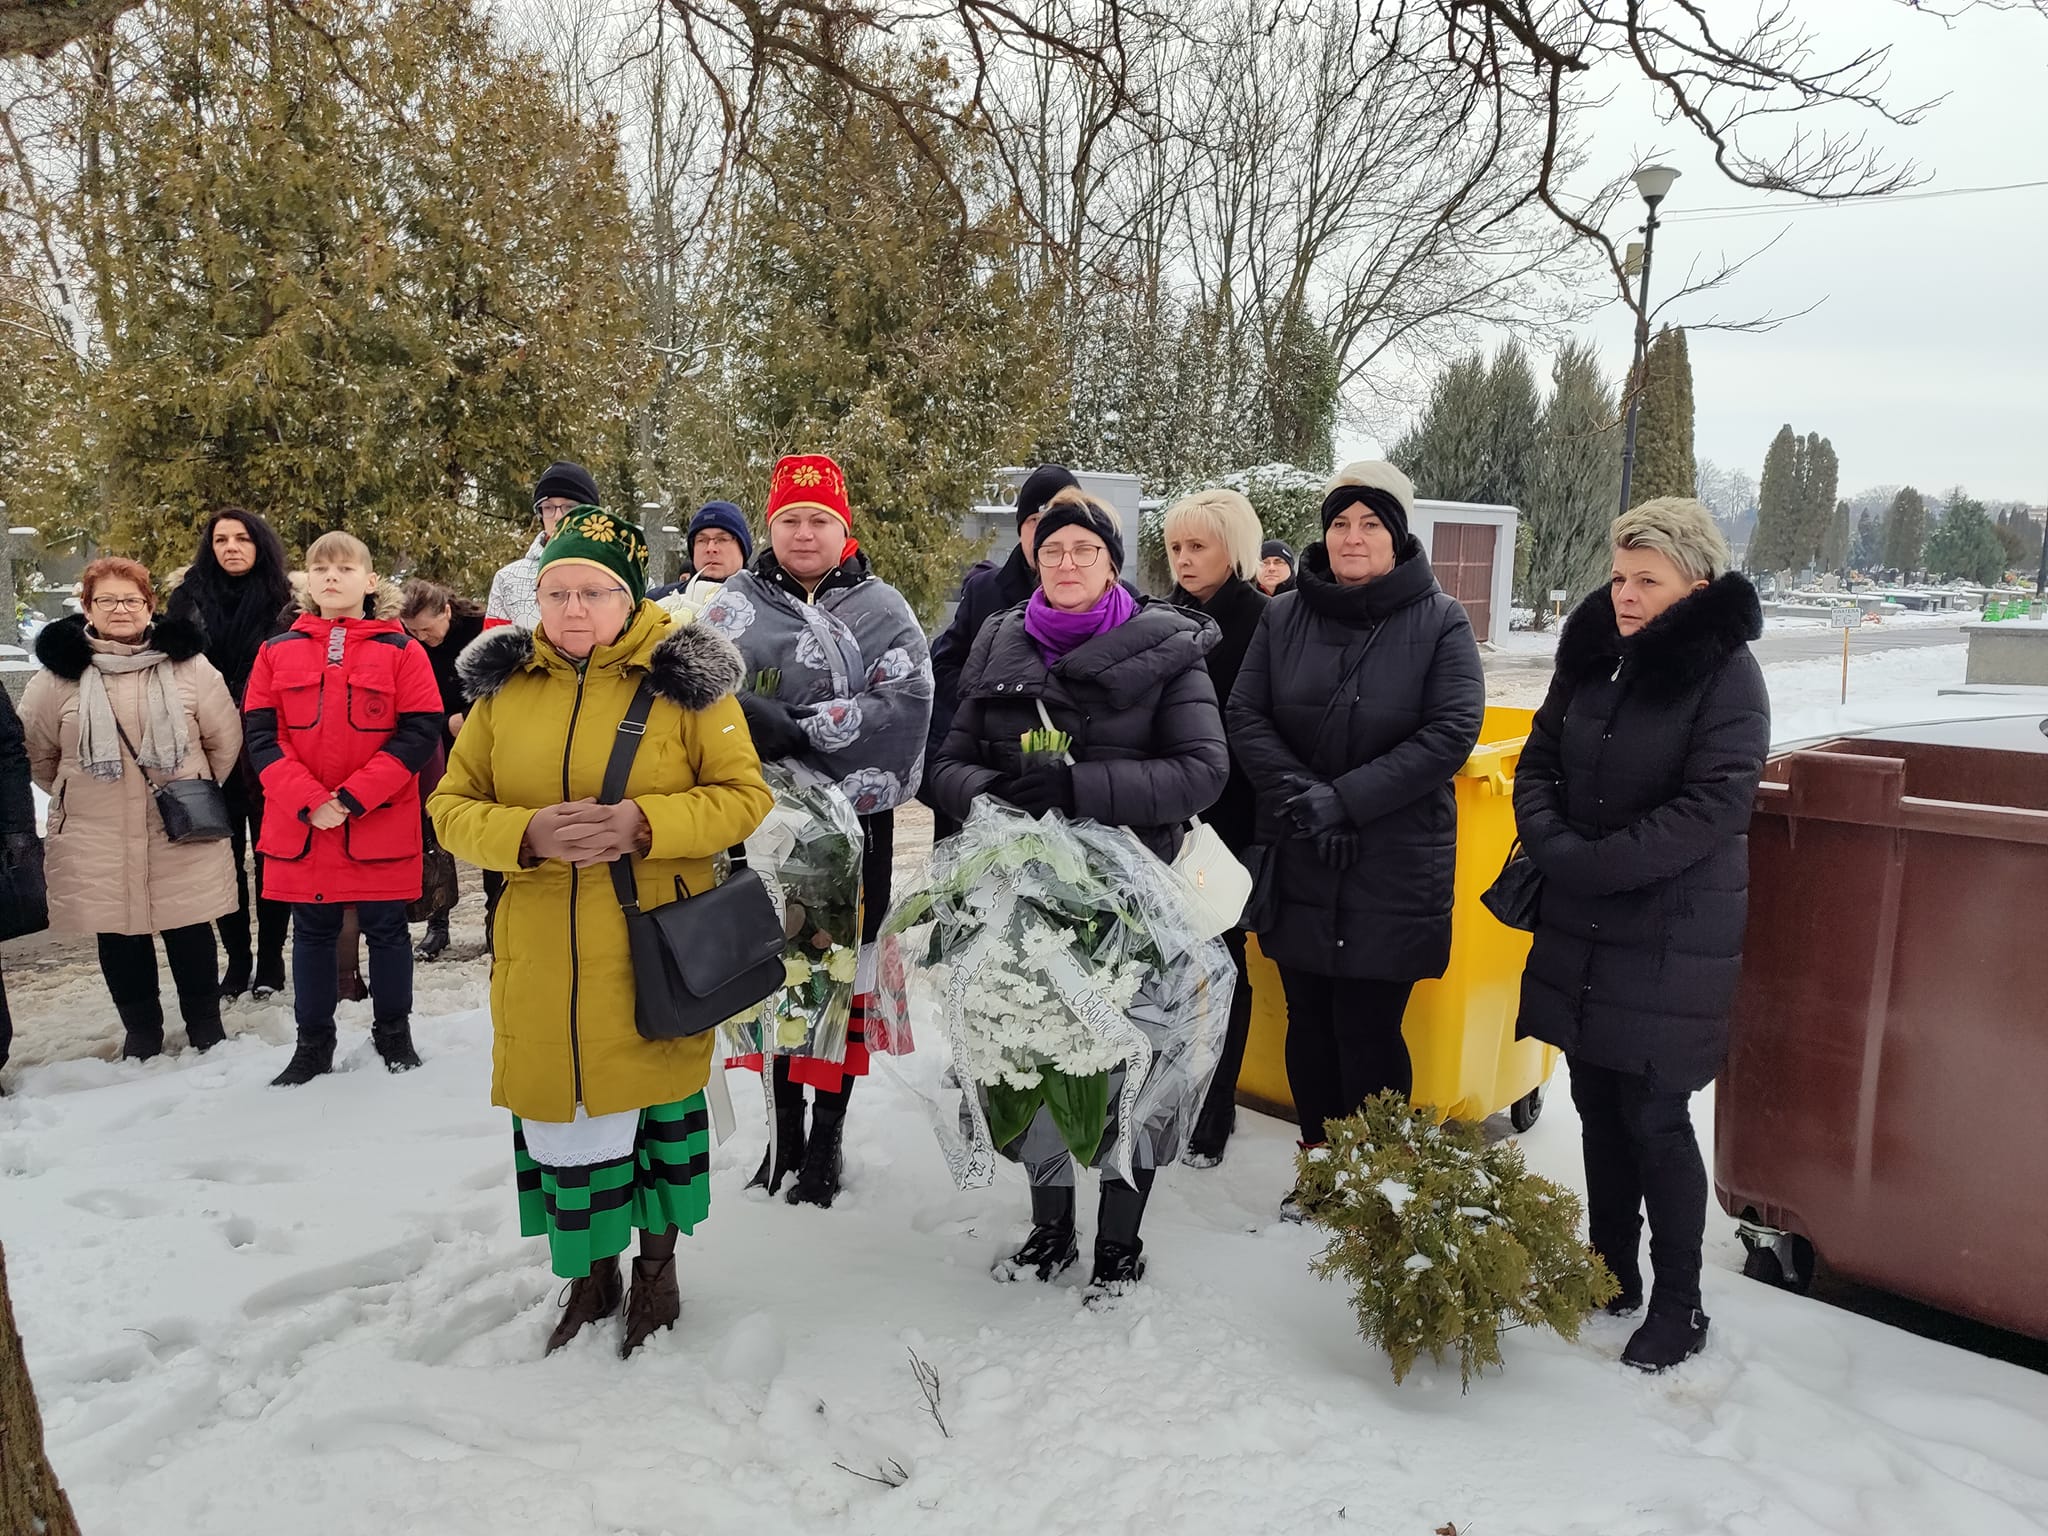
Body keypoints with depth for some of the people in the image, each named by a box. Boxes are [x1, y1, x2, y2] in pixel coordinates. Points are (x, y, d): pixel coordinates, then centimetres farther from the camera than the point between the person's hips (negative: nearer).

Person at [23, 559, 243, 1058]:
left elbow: (225, 738, 6)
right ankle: (141, 1028, 27)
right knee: (119, 935, 9)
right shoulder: (60, 671, 0)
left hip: (183, 832, -1)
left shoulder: (187, 663, -2)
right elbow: (35, 752, 10)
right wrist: (80, 796, 12)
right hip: (97, 838, 1)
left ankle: (205, 1022, 24)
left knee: (189, 929, 6)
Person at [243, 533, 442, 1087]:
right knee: (312, 934, 13)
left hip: (382, 828, -2)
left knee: (387, 930, 10)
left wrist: (352, 798, -16)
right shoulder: (277, 652, 5)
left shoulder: (402, 651, -2)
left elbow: (419, 734, -8)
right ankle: (313, 1044, 27)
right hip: (299, 828, 2)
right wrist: (307, 801, -14)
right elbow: (261, 736, 1)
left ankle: (393, 1033, 27)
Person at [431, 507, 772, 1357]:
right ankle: (592, 1275, 35)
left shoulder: (679, 679, -4)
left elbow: (743, 794, -5)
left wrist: (644, 824, -20)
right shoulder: (504, 684, 5)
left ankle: (658, 1263, 36)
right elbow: (452, 806, 6)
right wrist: (526, 834, -15)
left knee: (661, 1101, 11)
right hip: (543, 958, 3)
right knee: (563, 1107, 11)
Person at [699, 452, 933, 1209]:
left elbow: (904, 707, -13)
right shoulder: (733, 605, 6)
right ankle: (783, 1127, 25)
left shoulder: (882, 609, 0)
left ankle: (827, 1135, 20)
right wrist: (754, 721, -23)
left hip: (854, 817, -1)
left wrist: (801, 729, -20)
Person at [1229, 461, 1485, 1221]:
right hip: (1298, 864, 3)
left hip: (1392, 870, -3)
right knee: (1309, 1022, 12)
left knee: (1368, 1030, -1)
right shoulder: (1284, 616, 4)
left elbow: (1451, 731, -11)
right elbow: (1246, 716, 2)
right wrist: (1299, 795, -14)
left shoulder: (1441, 622, -3)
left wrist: (1344, 798, -18)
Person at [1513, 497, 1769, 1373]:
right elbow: (1539, 761, 8)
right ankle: (1611, 1269, 31)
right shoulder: (1594, 651, 6)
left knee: (1653, 1117, 0)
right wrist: (1549, 845, -10)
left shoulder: (1726, 673, -11)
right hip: (1580, 925, 6)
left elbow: (1708, 811, -19)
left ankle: (1678, 1306, 18)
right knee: (1598, 1102, 14)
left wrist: (1587, 864, -19)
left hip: (1671, 936, -5)